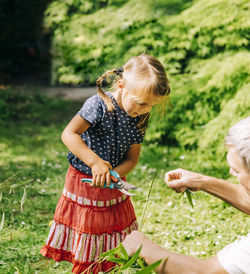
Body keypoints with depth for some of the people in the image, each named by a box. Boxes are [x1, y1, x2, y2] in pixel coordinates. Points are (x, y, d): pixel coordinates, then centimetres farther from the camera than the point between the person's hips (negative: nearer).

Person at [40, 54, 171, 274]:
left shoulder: (141, 118, -7)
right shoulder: (99, 105, -23)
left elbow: (132, 159, -6)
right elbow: (69, 134, -29)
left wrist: (113, 173, -26)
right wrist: (95, 162, -38)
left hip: (113, 185, 5)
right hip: (83, 181, -5)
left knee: (114, 245, 16)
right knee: (85, 252, 8)